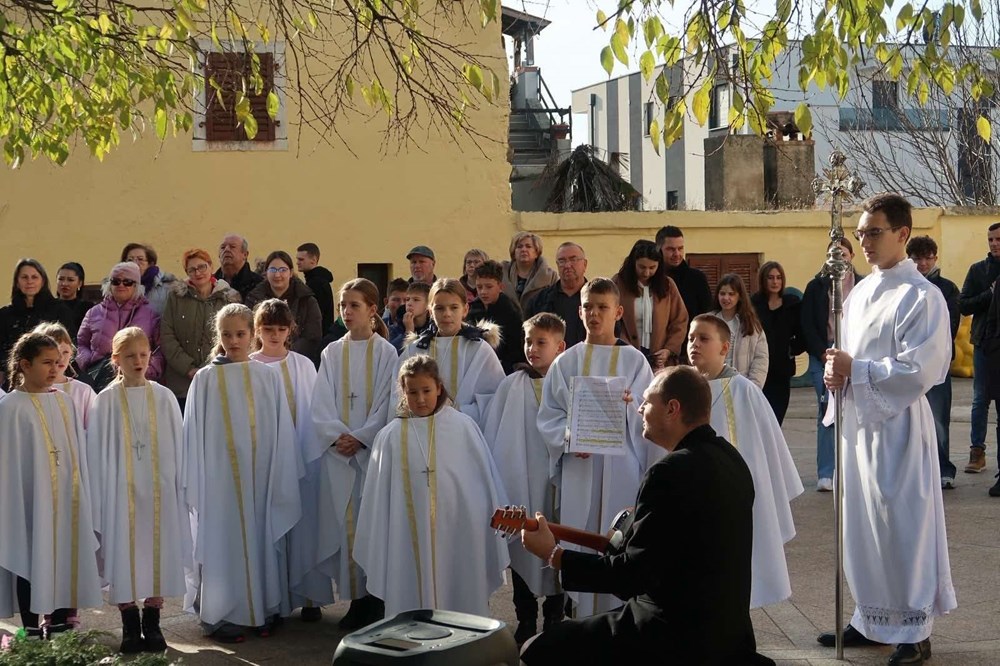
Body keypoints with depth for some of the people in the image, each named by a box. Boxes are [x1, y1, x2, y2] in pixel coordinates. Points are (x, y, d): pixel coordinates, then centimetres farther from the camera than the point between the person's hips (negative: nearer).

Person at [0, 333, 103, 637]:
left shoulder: (64, 402, 8)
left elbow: (77, 452, 11)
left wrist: (82, 500, 9)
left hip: (66, 500, 5)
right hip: (31, 500, -5)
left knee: (65, 560, 9)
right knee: (32, 563, 1)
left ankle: (60, 623, 19)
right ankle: (32, 630, 10)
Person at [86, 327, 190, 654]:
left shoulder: (164, 397, 2)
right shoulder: (106, 401, -1)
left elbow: (177, 447, 5)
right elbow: (98, 451, 0)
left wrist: (180, 488, 1)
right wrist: (99, 497, -3)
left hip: (159, 490, 1)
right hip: (121, 490, -1)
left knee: (158, 557, 4)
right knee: (124, 559, 2)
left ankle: (152, 625, 15)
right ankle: (130, 627, 13)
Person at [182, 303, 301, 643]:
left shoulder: (268, 377, 2)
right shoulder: (205, 379, -2)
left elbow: (281, 431, 5)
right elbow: (194, 434, -1)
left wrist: (281, 480, 2)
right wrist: (195, 484, -4)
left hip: (260, 474, 2)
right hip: (220, 476, -2)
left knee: (261, 538, 7)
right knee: (224, 542, 1)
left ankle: (264, 608, 18)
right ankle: (220, 614, 10)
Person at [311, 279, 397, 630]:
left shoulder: (385, 353, 0)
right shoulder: (332, 353, 9)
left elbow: (386, 403, -4)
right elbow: (321, 404, 4)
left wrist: (360, 438, -13)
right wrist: (338, 435, -11)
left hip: (374, 449, -3)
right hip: (338, 452, 3)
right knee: (343, 520, 2)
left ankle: (375, 598, 4)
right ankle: (355, 599, 8)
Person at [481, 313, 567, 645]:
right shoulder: (510, 387, 1)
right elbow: (493, 436, 3)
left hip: (557, 483, -1)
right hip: (519, 484, 1)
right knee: (522, 552, 9)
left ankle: (554, 621, 21)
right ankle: (526, 622, 21)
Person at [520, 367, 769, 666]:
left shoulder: (671, 472, -22)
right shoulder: (728, 456, 6)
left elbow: (632, 575, -21)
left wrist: (554, 555, -13)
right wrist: (632, 537, 20)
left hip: (679, 636, -9)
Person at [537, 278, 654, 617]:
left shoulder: (634, 360, 5)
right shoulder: (566, 362, 8)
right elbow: (549, 414, 6)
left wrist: (628, 405, -17)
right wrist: (568, 438, -12)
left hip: (621, 470, -1)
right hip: (578, 469, 1)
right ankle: (584, 620, 10)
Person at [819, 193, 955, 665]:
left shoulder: (921, 297, -13)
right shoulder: (860, 292, 12)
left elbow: (919, 371, -19)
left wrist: (855, 371, -17)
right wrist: (836, 370, -3)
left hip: (897, 423, -8)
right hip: (859, 419, 8)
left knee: (901, 526, -1)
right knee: (863, 525, 14)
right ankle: (871, 618, 27)